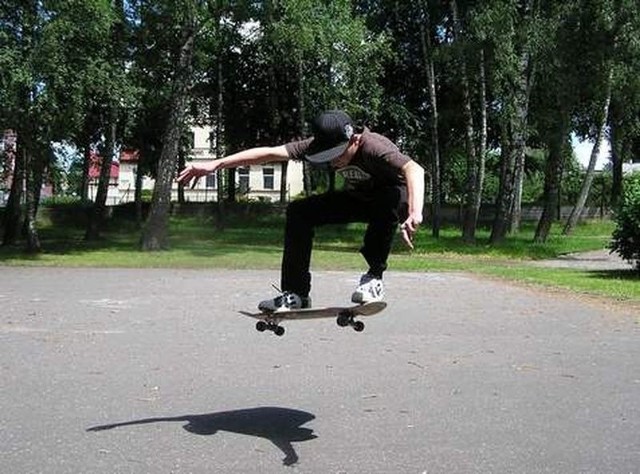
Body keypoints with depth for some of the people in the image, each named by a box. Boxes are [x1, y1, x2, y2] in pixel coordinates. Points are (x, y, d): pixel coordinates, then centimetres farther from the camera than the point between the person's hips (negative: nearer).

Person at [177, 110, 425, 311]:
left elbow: (414, 170, -54)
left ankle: (374, 276, -22)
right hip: (358, 198, 5)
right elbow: (270, 153, -27)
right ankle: (295, 293, -8)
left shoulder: (374, 147, -37)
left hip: (392, 198, -5)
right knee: (298, 211, -14)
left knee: (392, 198, -41)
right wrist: (215, 164, -34)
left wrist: (414, 214, -72)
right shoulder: (318, 145, -21)